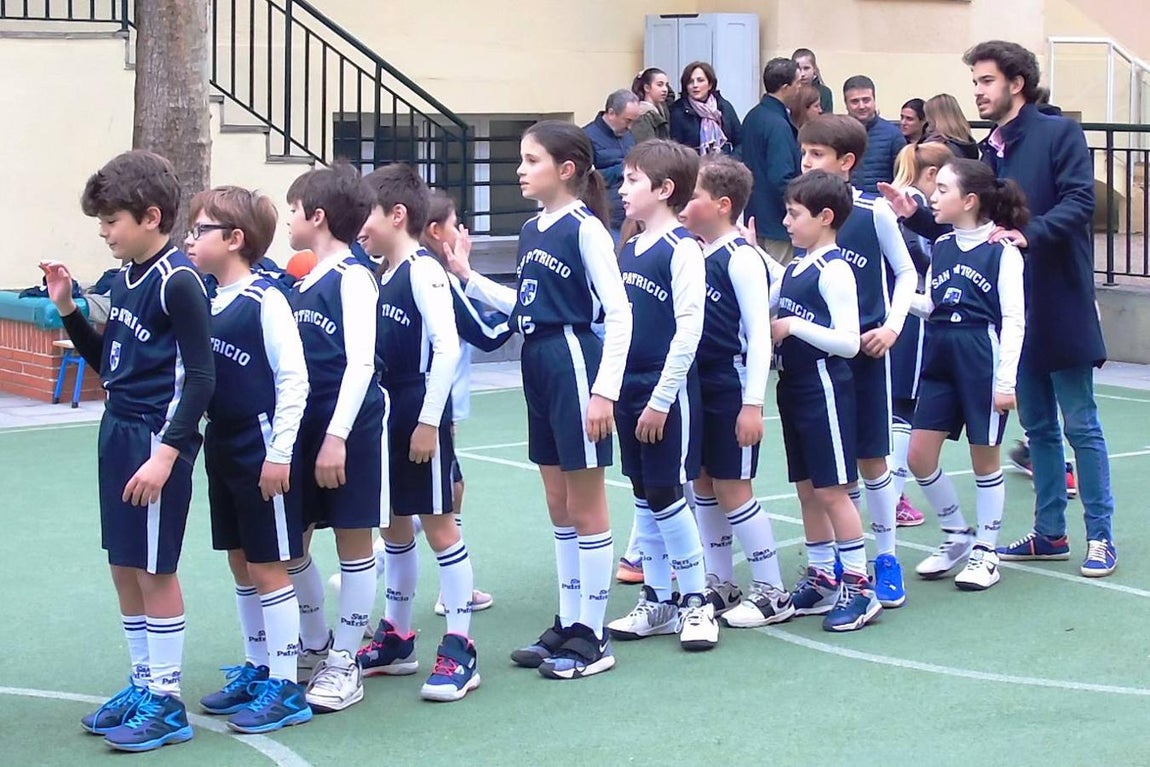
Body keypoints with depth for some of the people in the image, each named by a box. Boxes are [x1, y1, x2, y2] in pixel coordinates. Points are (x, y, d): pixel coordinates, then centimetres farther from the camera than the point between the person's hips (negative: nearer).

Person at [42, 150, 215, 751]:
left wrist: (166, 452, -23)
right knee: (123, 568, 14)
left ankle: (166, 704, 9)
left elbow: (200, 378, -18)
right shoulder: (125, 277, 10)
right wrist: (68, 310, 6)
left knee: (154, 571, -1)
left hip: (158, 439, -9)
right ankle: (143, 686, 27)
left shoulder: (178, 282, -16)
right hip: (119, 432, 9)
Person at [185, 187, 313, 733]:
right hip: (222, 447, 8)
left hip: (262, 450, -8)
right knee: (241, 564, 15)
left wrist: (279, 453, -17)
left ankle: (285, 689, 5)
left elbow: (293, 379, -16)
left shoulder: (265, 300, -15)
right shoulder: (207, 302, 8)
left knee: (268, 568, -2)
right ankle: (256, 671, 28)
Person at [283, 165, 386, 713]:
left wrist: (337, 435, -21)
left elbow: (361, 362, -17)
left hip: (349, 429, -8)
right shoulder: (302, 282, 12)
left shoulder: (352, 278, -11)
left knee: (353, 543, 3)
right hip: (304, 426, 8)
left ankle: (344, 663, 11)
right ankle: (314, 646, 30)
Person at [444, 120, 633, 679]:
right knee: (559, 508, 13)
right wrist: (468, 278, 12)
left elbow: (618, 312, -16)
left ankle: (592, 637, 7)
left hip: (573, 364, -8)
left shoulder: (584, 228, -13)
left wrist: (604, 390, -21)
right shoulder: (532, 231, 11)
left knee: (585, 508, 0)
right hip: (538, 366, 8)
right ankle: (568, 624, 22)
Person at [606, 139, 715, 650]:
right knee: (644, 497, 12)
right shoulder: (629, 250, 11)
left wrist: (661, 398, -17)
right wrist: (611, 388, 13)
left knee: (665, 495, -3)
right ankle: (657, 601, 20)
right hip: (629, 389, 8)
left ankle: (695, 602, 10)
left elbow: (689, 328, -17)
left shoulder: (682, 250, -13)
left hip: (666, 392, -8)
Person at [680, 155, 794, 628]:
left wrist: (753, 403, -19)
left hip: (731, 389, -8)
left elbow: (759, 335, -16)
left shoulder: (741, 259, -14)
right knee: (703, 484, 12)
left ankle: (771, 592, 7)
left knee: (732, 487, -3)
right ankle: (719, 584, 24)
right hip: (698, 385, 8)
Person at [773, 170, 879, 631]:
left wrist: (793, 327, -20)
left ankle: (859, 587, 0)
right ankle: (821, 580, 22)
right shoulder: (794, 269, 12)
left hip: (825, 389, -9)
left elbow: (848, 342, -19)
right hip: (793, 387, 9)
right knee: (807, 489, 13)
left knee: (832, 489, -6)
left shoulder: (833, 270, -14)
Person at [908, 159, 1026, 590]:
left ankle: (985, 551, 17)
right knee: (919, 455, 4)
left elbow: (1014, 319, -11)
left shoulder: (1002, 250, -9)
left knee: (984, 457, 4)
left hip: (982, 357, -7)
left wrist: (1006, 380, -15)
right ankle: (957, 536, 22)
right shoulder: (942, 247, 10)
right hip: (940, 360, 7)